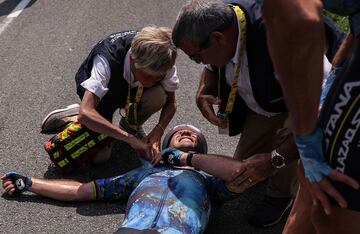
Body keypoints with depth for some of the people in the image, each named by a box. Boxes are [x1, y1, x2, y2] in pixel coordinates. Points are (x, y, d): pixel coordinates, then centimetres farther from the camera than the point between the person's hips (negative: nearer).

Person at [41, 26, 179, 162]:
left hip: (131, 89, 4)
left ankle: (130, 126, 1)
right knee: (99, 155, -15)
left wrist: (158, 130, -34)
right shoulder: (106, 60, -41)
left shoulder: (163, 61, -30)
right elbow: (85, 113, -48)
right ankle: (73, 117, 10)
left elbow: (171, 102, -15)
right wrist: (129, 138, -51)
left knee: (158, 96, -30)